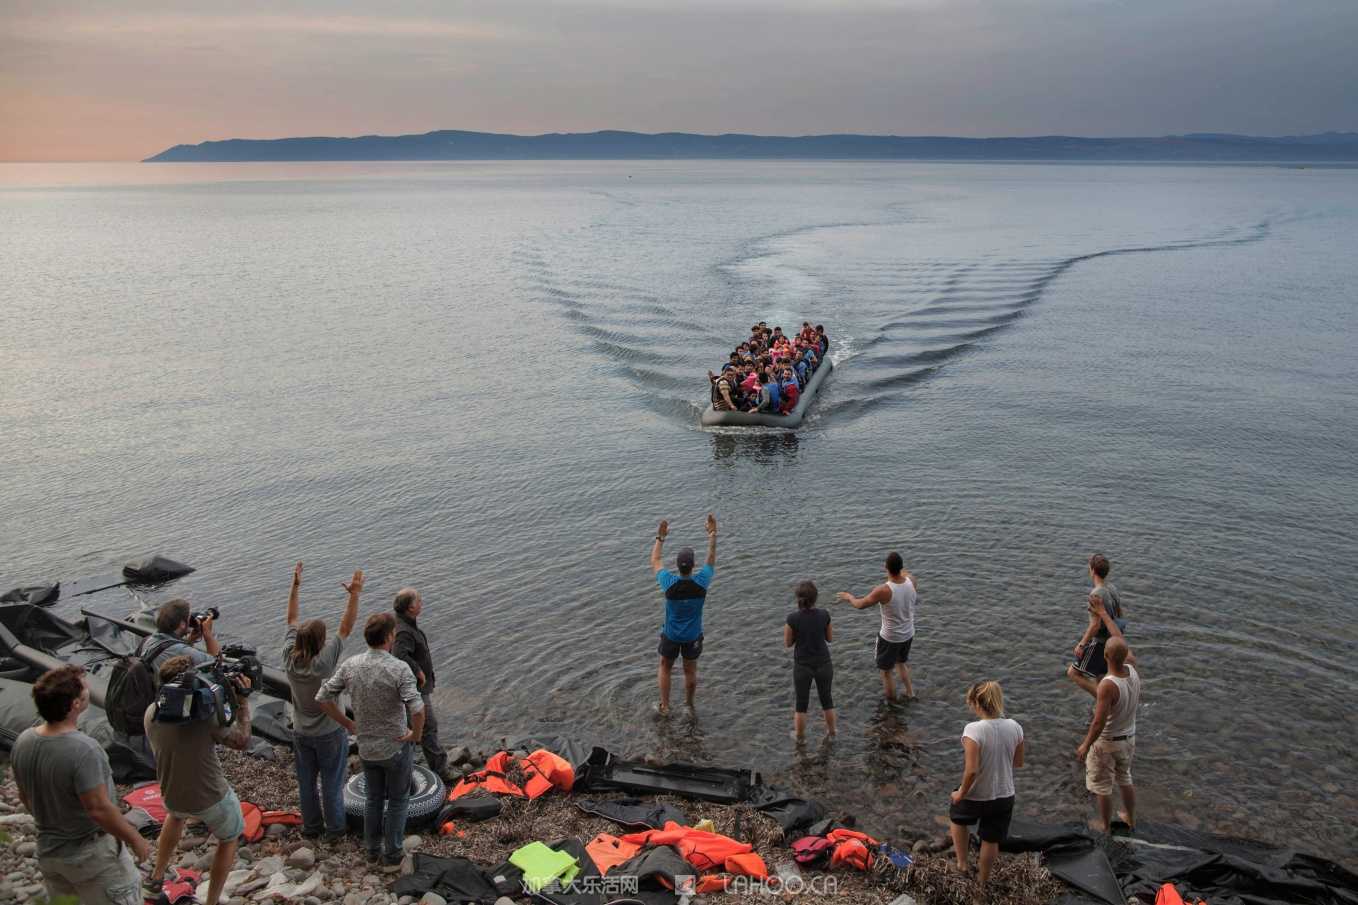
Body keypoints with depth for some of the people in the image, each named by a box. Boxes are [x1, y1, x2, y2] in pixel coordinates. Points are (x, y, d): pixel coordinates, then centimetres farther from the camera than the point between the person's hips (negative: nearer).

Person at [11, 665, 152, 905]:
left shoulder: (23, 741, -7)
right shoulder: (83, 750, -30)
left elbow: (26, 798, 6)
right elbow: (99, 810, -26)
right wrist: (135, 840, -13)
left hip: (48, 851, 7)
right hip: (90, 855, -7)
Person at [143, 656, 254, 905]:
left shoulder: (151, 713, -15)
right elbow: (242, 742, -16)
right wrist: (244, 701, -11)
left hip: (172, 797, 5)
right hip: (212, 799, -5)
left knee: (176, 814, 41)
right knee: (229, 839, 25)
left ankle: (156, 880, 47)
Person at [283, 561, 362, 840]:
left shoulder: (290, 657, -17)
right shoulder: (324, 660, -29)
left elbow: (292, 619, -7)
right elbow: (346, 626, -26)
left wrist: (295, 587, -2)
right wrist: (355, 594, -24)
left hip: (301, 733, 5)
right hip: (330, 733, -4)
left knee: (306, 781, 19)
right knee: (332, 783, 12)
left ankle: (311, 826, 33)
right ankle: (334, 828, 25)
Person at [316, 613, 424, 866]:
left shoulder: (350, 665, -10)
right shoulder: (399, 669, -25)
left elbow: (323, 697, -4)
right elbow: (417, 710, -35)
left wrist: (348, 724, 6)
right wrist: (416, 735, -15)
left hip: (366, 747, 5)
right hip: (397, 747, -5)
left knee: (374, 798, 24)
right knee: (398, 801, 16)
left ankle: (372, 850, 37)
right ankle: (392, 854, 26)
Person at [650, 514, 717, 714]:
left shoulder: (670, 583, -26)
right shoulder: (701, 582, -25)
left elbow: (655, 561, -8)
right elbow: (711, 560, -7)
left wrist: (660, 537, -3)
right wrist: (712, 534, -7)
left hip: (671, 635, -1)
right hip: (693, 636, 1)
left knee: (665, 669, 21)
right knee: (690, 671, 20)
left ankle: (665, 706, 30)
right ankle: (689, 705, 36)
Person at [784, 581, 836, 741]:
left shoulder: (793, 618, -20)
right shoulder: (824, 615, -15)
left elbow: (788, 643, -7)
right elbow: (830, 638, 1)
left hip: (802, 667, -1)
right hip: (824, 664, 1)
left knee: (801, 703, 20)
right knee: (826, 698, 25)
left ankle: (799, 736, 35)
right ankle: (831, 732, 40)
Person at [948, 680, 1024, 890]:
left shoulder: (973, 730, -27)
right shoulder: (1014, 727, -10)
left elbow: (971, 770, -28)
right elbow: (1018, 763, 3)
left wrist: (961, 793, -12)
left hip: (976, 796, -4)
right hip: (1004, 795, 4)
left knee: (957, 816, 30)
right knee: (991, 840, 23)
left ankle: (962, 863, 39)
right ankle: (982, 879, 41)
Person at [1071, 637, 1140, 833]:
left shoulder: (1107, 685, -33)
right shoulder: (1133, 672, -13)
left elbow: (1099, 723, -30)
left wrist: (1085, 745, -15)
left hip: (1106, 742, -7)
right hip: (1129, 737, 7)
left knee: (1102, 787, 14)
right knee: (1125, 779, 29)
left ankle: (1105, 826, 30)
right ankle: (1130, 818, 45)